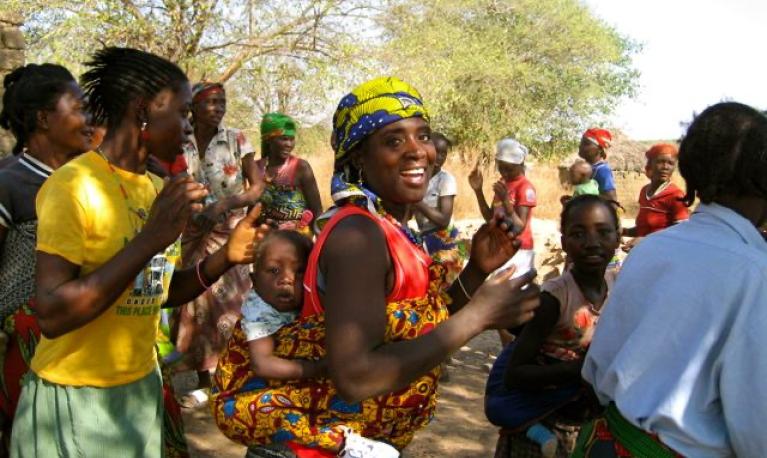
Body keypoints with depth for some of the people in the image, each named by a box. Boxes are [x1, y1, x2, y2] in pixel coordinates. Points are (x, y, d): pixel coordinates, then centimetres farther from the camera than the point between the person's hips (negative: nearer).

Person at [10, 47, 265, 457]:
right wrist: (151, 239, -27)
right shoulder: (73, 185, -18)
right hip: (74, 399, -7)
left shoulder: (158, 189, 4)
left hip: (142, 389, 7)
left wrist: (225, 258, -6)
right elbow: (51, 315, -24)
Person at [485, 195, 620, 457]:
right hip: (524, 386, -6)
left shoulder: (619, 285, -10)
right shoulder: (554, 296, -27)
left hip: (564, 385, 7)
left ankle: (541, 419, -2)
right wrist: (580, 369, -35)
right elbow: (514, 375, -27)